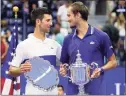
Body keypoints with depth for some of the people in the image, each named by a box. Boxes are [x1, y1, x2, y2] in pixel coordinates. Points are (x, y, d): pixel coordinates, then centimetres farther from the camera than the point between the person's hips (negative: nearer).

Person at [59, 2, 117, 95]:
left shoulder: (101, 36, -2)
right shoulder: (68, 40, 10)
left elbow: (113, 62, 4)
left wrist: (101, 70, -14)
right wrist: (63, 70, -3)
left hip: (95, 90, -3)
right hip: (73, 90, 3)